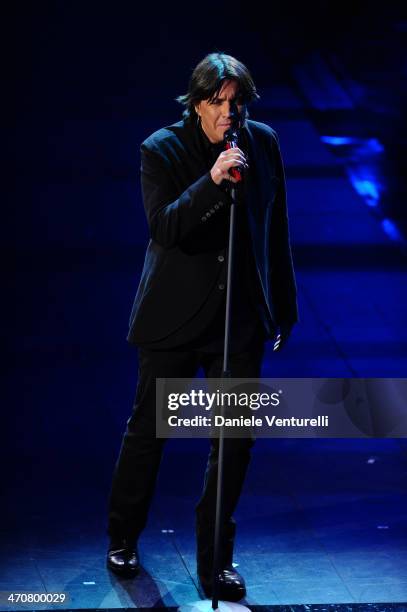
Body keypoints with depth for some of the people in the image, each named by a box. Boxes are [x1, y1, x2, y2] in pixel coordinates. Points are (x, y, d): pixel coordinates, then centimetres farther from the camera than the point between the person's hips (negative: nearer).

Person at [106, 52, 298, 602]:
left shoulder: (264, 144, 1)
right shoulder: (161, 150, -9)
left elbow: (276, 232, 9)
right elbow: (165, 228, -20)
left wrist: (284, 307, 14)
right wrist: (213, 181, -32)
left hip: (241, 314, 3)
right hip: (175, 313, -3)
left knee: (236, 437, 3)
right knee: (149, 428, 7)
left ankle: (216, 559, 15)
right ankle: (122, 541, 27)